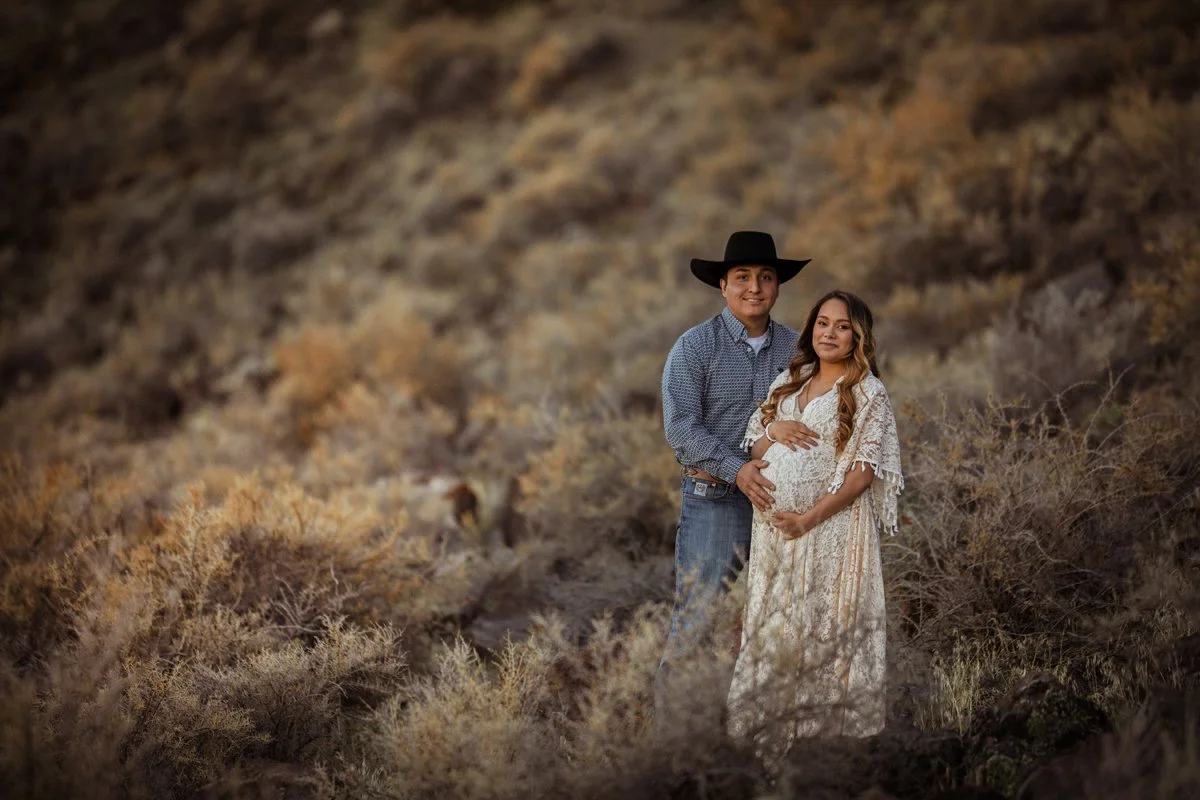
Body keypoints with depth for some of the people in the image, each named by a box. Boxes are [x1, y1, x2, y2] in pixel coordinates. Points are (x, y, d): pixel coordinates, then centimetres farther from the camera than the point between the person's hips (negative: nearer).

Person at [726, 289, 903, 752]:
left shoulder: (868, 394, -3)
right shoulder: (789, 382, 15)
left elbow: (865, 471, -10)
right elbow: (754, 447, 17)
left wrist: (810, 517, -18)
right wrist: (773, 433, -8)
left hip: (831, 523, -5)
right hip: (774, 523, 6)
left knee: (824, 626, -4)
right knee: (771, 625, 7)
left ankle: (824, 722, 4)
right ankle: (772, 721, 15)